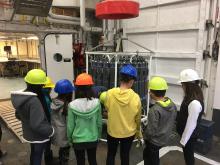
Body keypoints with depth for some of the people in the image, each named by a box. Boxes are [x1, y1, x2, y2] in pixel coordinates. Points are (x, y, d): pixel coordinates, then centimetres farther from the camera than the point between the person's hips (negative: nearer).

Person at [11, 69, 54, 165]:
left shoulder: (21, 97, -5)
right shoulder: (34, 100, -33)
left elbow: (18, 115, 9)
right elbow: (37, 125, -34)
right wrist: (50, 131, -20)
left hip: (28, 133, 8)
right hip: (38, 136, -8)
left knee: (33, 153, 28)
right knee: (37, 157, 14)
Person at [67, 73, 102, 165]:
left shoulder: (72, 105, -18)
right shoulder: (96, 103, -15)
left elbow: (70, 126, -10)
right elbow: (99, 122, -5)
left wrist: (70, 139, 9)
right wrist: (98, 135, 13)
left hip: (78, 140, -1)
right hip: (93, 139, 2)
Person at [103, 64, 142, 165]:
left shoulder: (109, 93, -20)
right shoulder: (135, 97, -21)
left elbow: (107, 109, -2)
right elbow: (138, 118, -8)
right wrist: (138, 131, 11)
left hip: (112, 131, 0)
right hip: (128, 132, 0)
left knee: (111, 154, 24)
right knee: (125, 156, 22)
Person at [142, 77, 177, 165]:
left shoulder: (154, 110, -32)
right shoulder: (173, 105, -8)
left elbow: (151, 131, -26)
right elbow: (173, 123, 5)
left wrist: (143, 132, -6)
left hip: (154, 141, -7)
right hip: (165, 138, 7)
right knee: (146, 154, 28)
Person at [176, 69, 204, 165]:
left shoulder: (194, 103, -31)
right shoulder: (190, 98, 0)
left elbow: (191, 125, -26)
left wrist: (183, 140, -15)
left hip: (189, 136, -8)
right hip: (187, 134, 8)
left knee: (188, 156, 12)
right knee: (187, 155, 24)